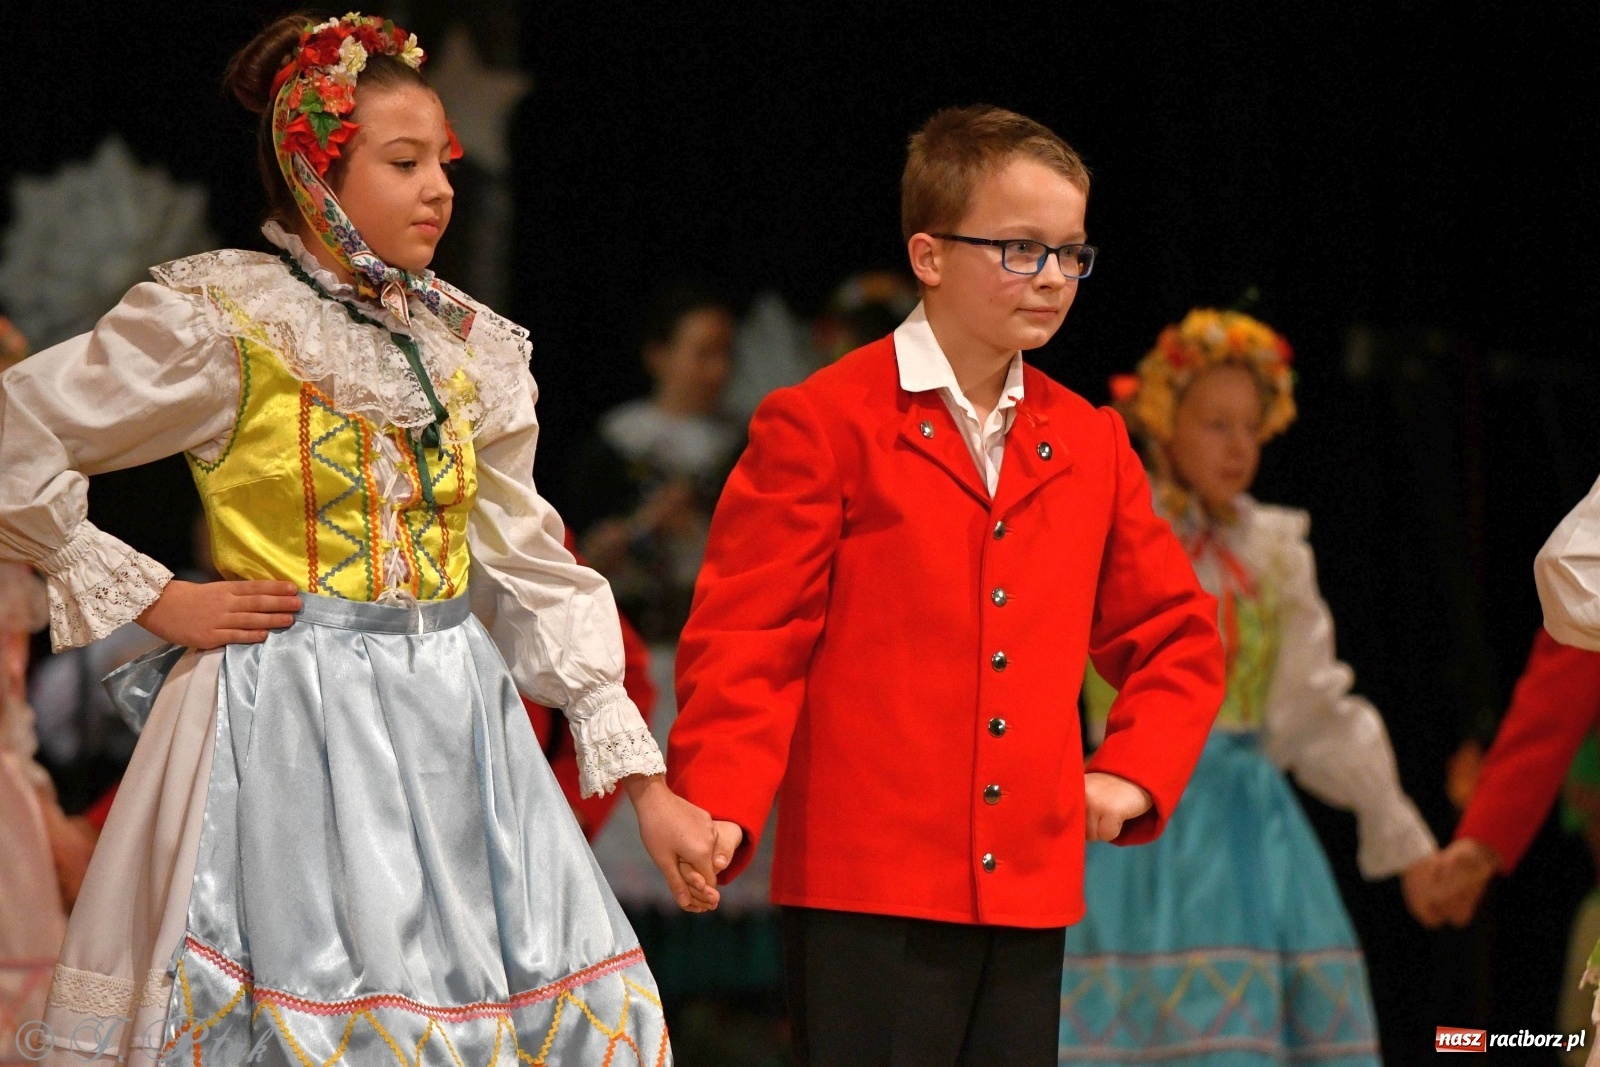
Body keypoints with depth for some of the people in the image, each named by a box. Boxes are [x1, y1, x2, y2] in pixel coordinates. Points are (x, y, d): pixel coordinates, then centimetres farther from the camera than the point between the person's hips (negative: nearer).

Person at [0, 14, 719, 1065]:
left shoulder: (471, 345, 11)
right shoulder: (218, 319, -6)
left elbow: (534, 571, 12)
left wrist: (645, 782, 7)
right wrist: (152, 600, -6)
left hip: (456, 719, 6)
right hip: (288, 729, -5)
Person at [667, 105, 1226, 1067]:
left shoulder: (1089, 445, 14)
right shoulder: (824, 427, -2)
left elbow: (1178, 635, 23)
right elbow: (748, 641, -5)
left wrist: (1132, 774, 8)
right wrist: (720, 812, -18)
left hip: (1031, 889, 5)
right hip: (868, 887, -5)